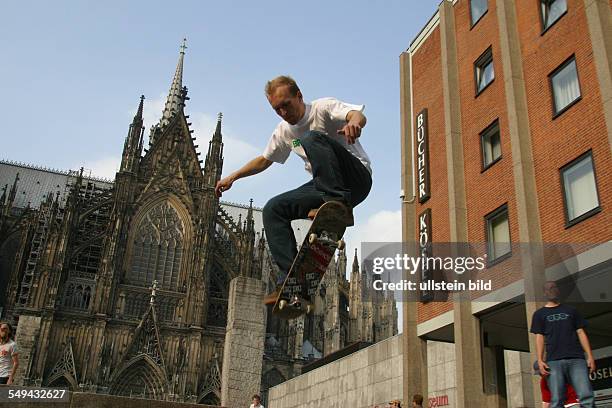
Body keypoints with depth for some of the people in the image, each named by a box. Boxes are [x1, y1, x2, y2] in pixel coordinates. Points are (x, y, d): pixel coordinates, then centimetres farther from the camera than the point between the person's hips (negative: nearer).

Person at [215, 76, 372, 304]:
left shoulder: (323, 108, -7)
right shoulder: (284, 132, 13)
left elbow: (359, 115, -25)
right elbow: (264, 160, 26)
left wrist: (353, 123, -50)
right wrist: (233, 177, 16)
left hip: (357, 177, -7)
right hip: (322, 185, 7)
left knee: (312, 138, -29)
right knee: (273, 209, -9)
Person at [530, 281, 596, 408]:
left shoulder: (571, 311, 20)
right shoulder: (539, 314, 16)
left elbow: (581, 333, 14)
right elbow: (539, 337, 7)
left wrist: (590, 356, 3)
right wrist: (540, 360, -5)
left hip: (577, 359, 1)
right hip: (554, 361, -1)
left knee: (587, 397, -14)